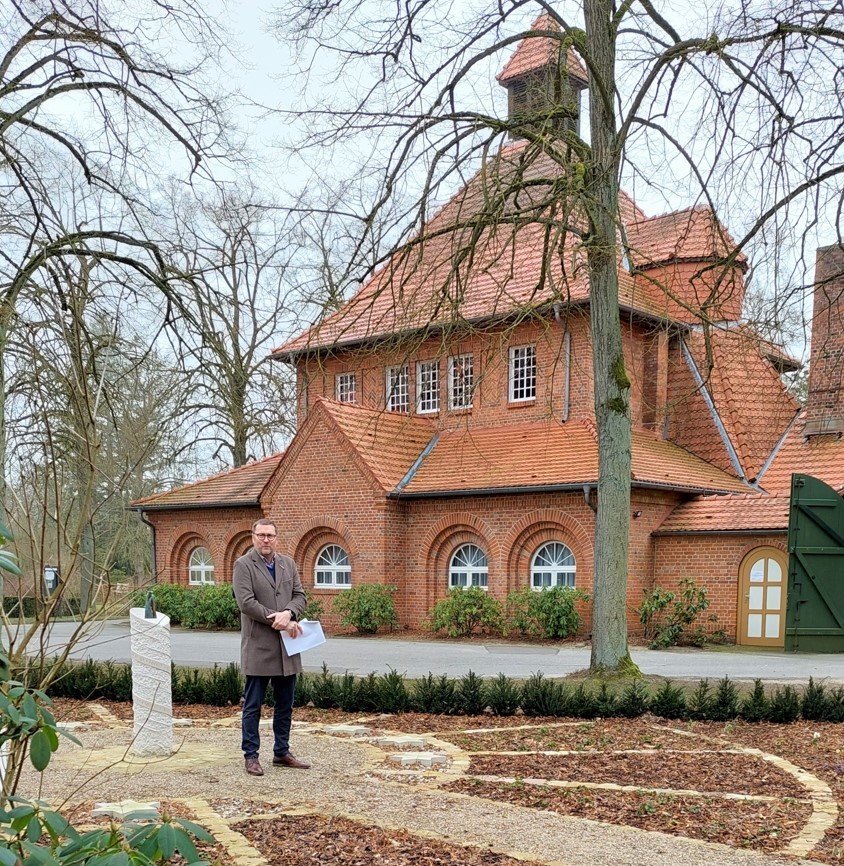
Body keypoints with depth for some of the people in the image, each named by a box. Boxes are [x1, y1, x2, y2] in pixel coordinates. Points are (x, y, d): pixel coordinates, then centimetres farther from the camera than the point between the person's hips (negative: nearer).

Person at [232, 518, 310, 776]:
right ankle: (251, 756, 11)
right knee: (253, 705, 2)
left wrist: (288, 613, -15)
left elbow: (300, 595, 8)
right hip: (258, 647, -6)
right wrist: (280, 622, -17)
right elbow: (246, 602, -15)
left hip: (287, 647, 6)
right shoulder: (243, 565, -6)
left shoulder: (288, 564, 12)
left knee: (285, 704, 12)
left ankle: (282, 752, 24)